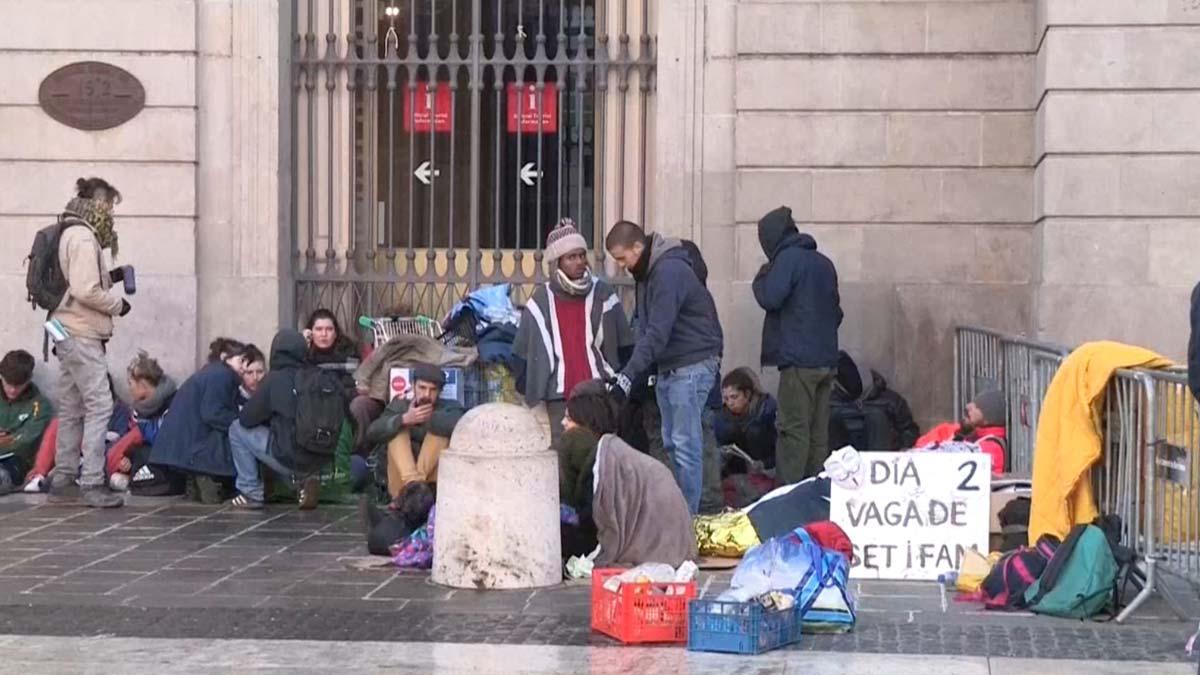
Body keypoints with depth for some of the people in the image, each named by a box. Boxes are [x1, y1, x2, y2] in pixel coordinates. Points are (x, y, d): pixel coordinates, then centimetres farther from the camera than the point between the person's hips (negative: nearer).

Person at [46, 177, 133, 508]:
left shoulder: (72, 234, 16)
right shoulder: (83, 237, -14)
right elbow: (85, 292, -22)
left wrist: (110, 276, 9)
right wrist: (117, 305, -8)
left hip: (69, 334, 10)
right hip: (82, 334, -10)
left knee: (72, 409, 11)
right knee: (99, 406, -9)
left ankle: (63, 482, 14)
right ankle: (92, 483, -10)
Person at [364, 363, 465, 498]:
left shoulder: (449, 407, 1)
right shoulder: (400, 405, 6)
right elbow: (372, 434, -11)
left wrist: (429, 417, -16)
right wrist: (404, 419, -24)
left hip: (434, 485, -1)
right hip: (401, 486, 2)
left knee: (440, 427, -17)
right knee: (398, 426, -15)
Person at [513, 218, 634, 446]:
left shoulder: (603, 296, 4)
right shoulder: (541, 301, 6)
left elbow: (624, 348, 7)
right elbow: (522, 353, 12)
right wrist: (528, 389, 8)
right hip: (558, 399, 1)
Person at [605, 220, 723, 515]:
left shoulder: (669, 272, -18)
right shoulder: (647, 272, 12)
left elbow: (658, 333, -24)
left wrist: (629, 375, -26)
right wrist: (629, 372, 3)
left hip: (692, 366, -10)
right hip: (668, 367, 10)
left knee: (686, 445, -7)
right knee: (671, 443, 11)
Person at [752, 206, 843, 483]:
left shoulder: (788, 258, -6)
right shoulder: (824, 262, 19)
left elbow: (770, 298, -15)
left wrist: (760, 280, 4)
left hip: (799, 359, -8)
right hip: (827, 359, 8)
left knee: (793, 431, -9)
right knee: (819, 434, 8)